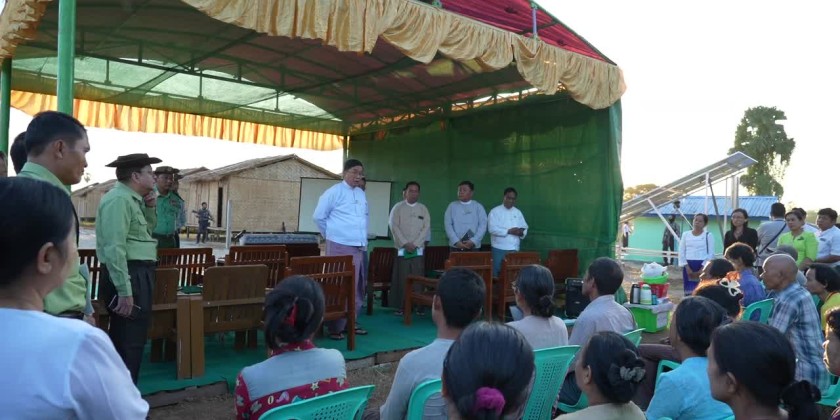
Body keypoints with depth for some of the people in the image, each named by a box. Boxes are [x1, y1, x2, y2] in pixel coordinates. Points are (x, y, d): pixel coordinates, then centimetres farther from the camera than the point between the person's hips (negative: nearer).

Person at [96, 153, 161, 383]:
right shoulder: (119, 199, -16)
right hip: (129, 276, -11)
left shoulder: (132, 199, 14)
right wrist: (124, 291, -26)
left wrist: (150, 208, 7)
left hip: (138, 275, 11)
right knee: (128, 342, -2)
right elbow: (114, 248, -24)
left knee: (126, 340, 19)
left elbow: (147, 231, 25)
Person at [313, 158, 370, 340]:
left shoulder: (362, 194, 13)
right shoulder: (334, 192, -7)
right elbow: (318, 216, -4)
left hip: (360, 248, 7)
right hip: (341, 248, -7)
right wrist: (330, 234, 4)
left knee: (358, 288, 12)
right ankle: (335, 327, 4)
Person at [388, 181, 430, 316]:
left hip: (418, 249, 2)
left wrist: (415, 244, -8)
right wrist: (405, 243, -11)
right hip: (402, 248, -1)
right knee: (401, 278, -3)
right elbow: (394, 226, -3)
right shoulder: (398, 207, 4)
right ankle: (399, 306, 3)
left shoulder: (423, 209, 10)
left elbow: (426, 227, 3)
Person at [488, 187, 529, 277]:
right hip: (499, 249, -5)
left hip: (514, 249, 5)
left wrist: (521, 232, -10)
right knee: (498, 272, -4)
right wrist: (509, 231, -18)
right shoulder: (495, 211, -3)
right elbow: (492, 228, -14)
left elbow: (525, 228, 14)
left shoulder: (518, 212, 14)